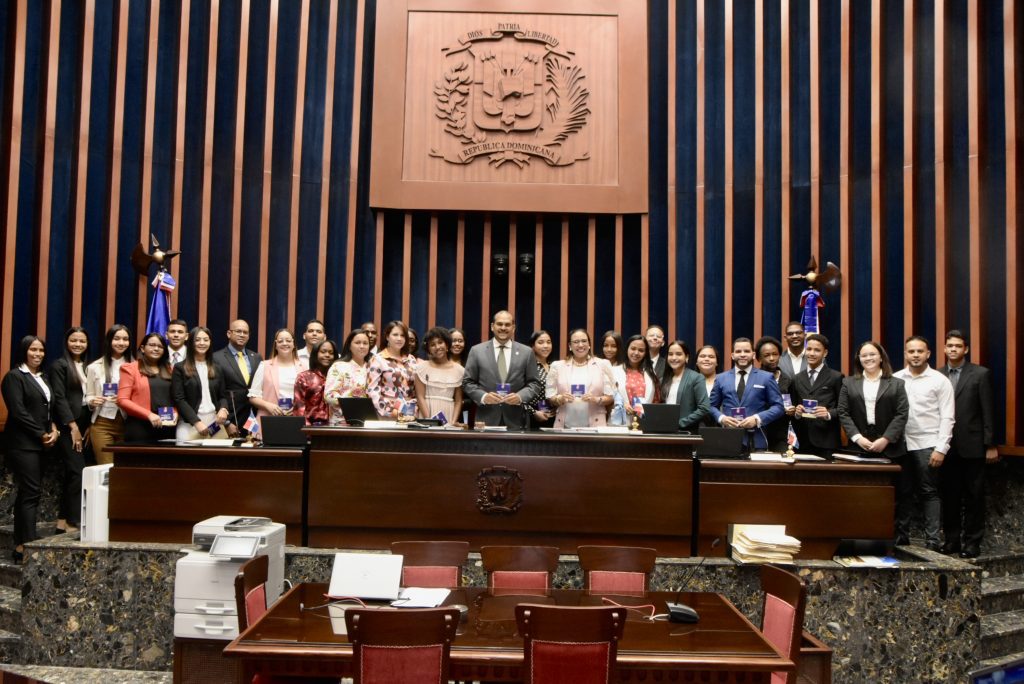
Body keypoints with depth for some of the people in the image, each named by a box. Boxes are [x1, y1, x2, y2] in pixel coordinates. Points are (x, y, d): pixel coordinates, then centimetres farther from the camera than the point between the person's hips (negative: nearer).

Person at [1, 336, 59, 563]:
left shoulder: (42, 378, 18)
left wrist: (54, 429, 0)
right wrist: (42, 434, -12)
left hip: (40, 443, 8)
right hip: (23, 444, -8)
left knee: (27, 493, 9)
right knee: (30, 493, -11)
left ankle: (21, 545, 13)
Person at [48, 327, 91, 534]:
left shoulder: (88, 367, 16)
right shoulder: (59, 365, -3)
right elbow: (59, 398, -11)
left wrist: (90, 425, 4)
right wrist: (73, 426, -16)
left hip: (84, 425, 7)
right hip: (67, 426, -7)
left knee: (69, 474, 9)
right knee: (78, 472, -12)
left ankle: (62, 522, 14)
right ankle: (73, 524, -8)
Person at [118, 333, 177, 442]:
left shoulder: (169, 370, 18)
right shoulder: (130, 368, 3)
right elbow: (122, 400, -5)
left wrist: (175, 412, -1)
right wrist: (148, 415, -15)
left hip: (167, 428, 4)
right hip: (140, 428, -4)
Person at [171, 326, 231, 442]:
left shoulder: (217, 370, 14)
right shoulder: (180, 369, 2)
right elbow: (179, 399, -5)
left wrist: (223, 409, -8)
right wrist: (197, 422, -14)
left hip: (214, 422, 3)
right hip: (190, 424, -3)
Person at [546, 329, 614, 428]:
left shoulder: (603, 364, 7)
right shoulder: (558, 366, 9)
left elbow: (610, 396, 5)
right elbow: (550, 397, 8)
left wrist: (596, 400, -13)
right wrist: (560, 399, -12)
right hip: (565, 426, 1)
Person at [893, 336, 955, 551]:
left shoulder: (940, 380, -1)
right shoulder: (895, 379, 6)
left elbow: (947, 418, -3)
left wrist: (941, 449, -10)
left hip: (927, 446, -2)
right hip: (901, 444, 3)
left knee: (929, 493, 1)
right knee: (902, 492, 8)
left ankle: (932, 540, 7)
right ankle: (901, 536, 17)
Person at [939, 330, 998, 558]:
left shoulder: (980, 374, -1)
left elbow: (988, 411, -3)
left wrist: (990, 445, -6)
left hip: (972, 445, -2)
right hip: (946, 445, 3)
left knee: (974, 496, 5)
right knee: (949, 495, 8)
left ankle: (972, 541, 13)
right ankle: (952, 538, 18)